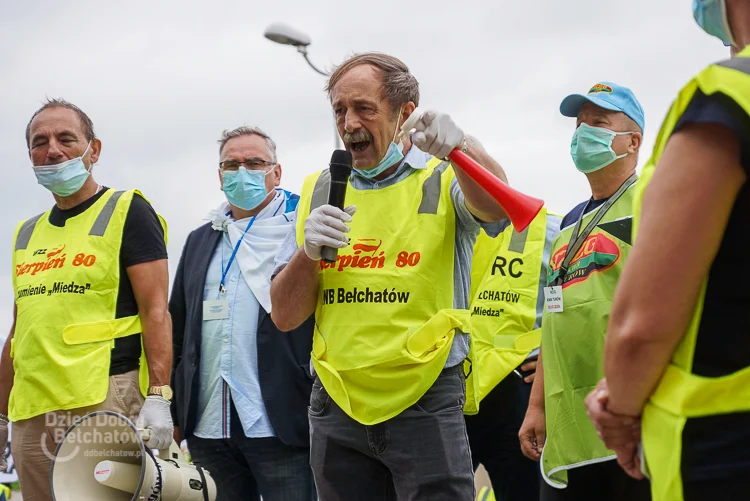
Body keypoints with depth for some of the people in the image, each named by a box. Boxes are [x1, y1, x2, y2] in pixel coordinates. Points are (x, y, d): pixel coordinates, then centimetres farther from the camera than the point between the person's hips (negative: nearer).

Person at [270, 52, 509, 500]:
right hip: (336, 404, 4)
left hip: (424, 401, -4)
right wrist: (308, 251, -10)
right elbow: (284, 317, 9)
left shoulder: (445, 179, 1)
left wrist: (461, 146, -43)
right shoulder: (319, 191, 12)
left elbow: (496, 206, -24)